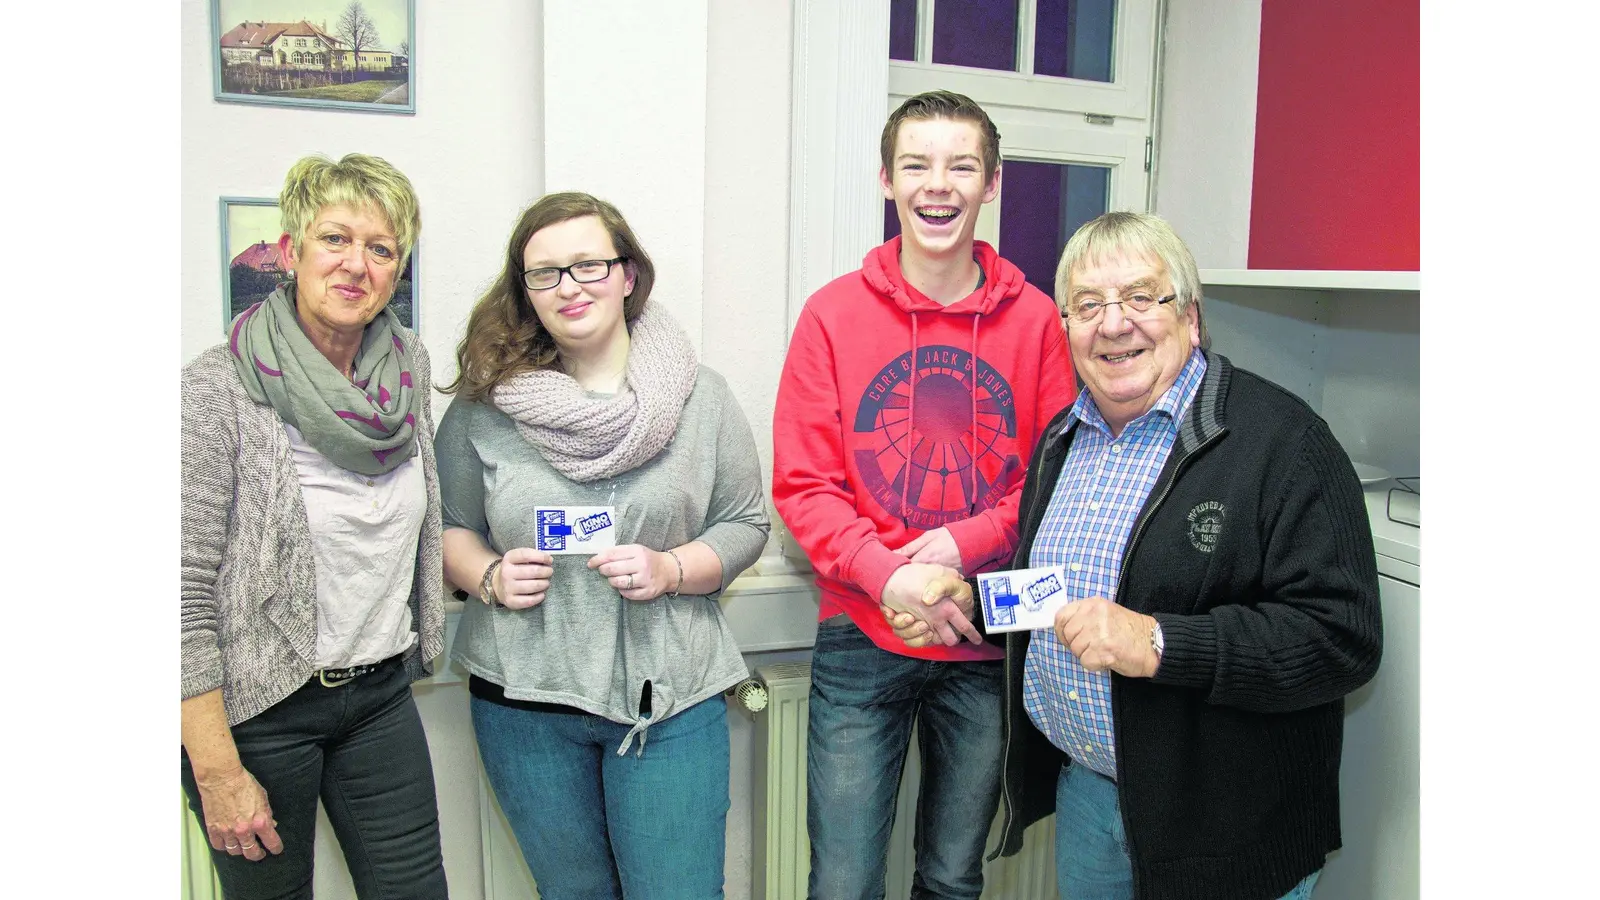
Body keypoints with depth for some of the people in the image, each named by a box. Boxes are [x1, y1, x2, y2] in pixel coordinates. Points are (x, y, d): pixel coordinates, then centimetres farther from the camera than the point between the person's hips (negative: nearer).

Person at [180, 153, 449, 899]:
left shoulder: (409, 367, 0)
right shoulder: (215, 389, -15)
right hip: (260, 708, -4)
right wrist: (217, 773, -16)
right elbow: (185, 593, -16)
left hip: (382, 696, 5)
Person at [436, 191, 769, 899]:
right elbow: (448, 527, 9)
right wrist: (488, 576, -11)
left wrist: (672, 569, -14)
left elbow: (745, 524, 3)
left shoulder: (702, 397, -1)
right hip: (524, 700, 1)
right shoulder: (483, 405, -1)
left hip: (671, 698, -1)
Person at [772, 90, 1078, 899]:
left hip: (989, 643, 1)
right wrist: (886, 574, -18)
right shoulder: (833, 313, -2)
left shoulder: (1033, 319, 0)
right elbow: (801, 483, -4)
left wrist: (967, 542, -15)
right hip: (861, 641, -1)